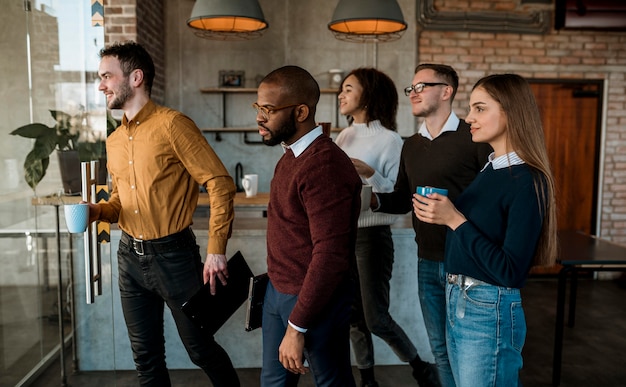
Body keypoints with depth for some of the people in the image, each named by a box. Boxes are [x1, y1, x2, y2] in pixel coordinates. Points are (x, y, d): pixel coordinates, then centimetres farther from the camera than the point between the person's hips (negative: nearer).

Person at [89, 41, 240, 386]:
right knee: (146, 357, 16)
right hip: (130, 257, 7)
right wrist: (96, 211, -1)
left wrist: (216, 250, -19)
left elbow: (220, 184, -16)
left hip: (174, 254, -6)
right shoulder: (114, 141, 9)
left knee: (200, 349, 8)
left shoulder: (172, 124, -13)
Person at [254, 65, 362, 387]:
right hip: (277, 290, 8)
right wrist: (277, 287, 8)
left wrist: (297, 326, -21)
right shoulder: (291, 154, 5)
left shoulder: (324, 166, -24)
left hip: (316, 299, -8)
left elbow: (331, 256, -26)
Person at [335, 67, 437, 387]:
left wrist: (370, 174, -26)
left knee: (376, 318, 0)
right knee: (353, 316, 13)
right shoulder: (343, 137, 9)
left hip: (371, 236, -6)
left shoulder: (389, 139, -10)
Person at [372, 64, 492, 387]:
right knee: (441, 348, 18)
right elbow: (403, 199, 14)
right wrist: (374, 199, -3)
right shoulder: (411, 145, 10)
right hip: (427, 262, 6)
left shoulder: (474, 138, -10)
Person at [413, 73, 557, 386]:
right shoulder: (488, 169, 7)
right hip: (456, 301, 8)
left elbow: (511, 272, -22)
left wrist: (455, 220, -21)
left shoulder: (527, 181, -18)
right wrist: (439, 216, -2)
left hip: (490, 310, -8)